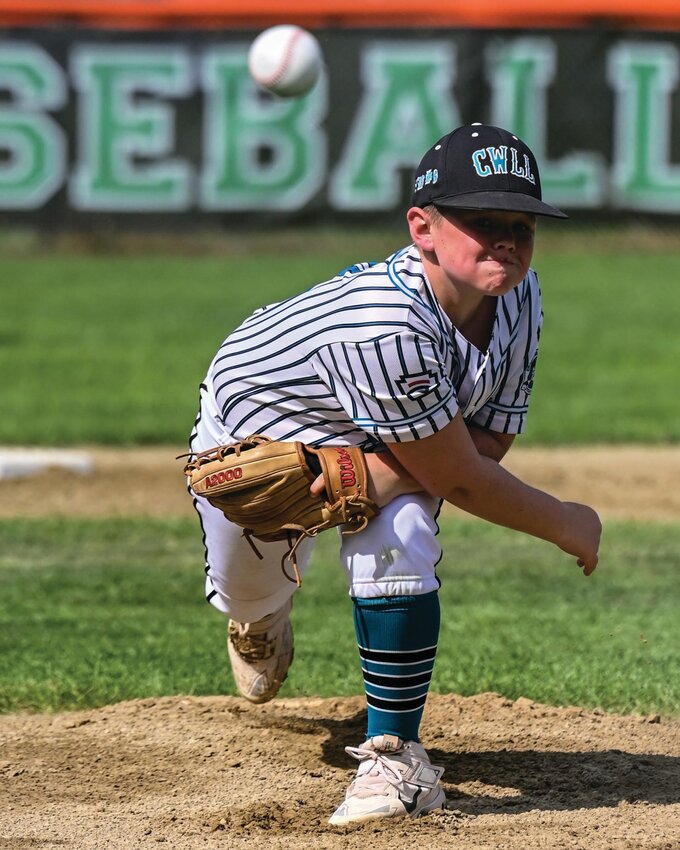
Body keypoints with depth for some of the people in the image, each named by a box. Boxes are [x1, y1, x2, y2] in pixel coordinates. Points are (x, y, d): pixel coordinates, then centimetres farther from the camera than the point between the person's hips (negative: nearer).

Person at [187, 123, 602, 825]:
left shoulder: (517, 295, -24)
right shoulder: (389, 326, -45)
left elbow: (490, 441, -18)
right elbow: (458, 480, -35)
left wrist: (360, 475, -34)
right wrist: (568, 525, -22)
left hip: (385, 440, 3)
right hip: (253, 424, -3)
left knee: (395, 535, -27)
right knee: (245, 593, 10)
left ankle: (396, 758, -19)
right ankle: (262, 611, 53)